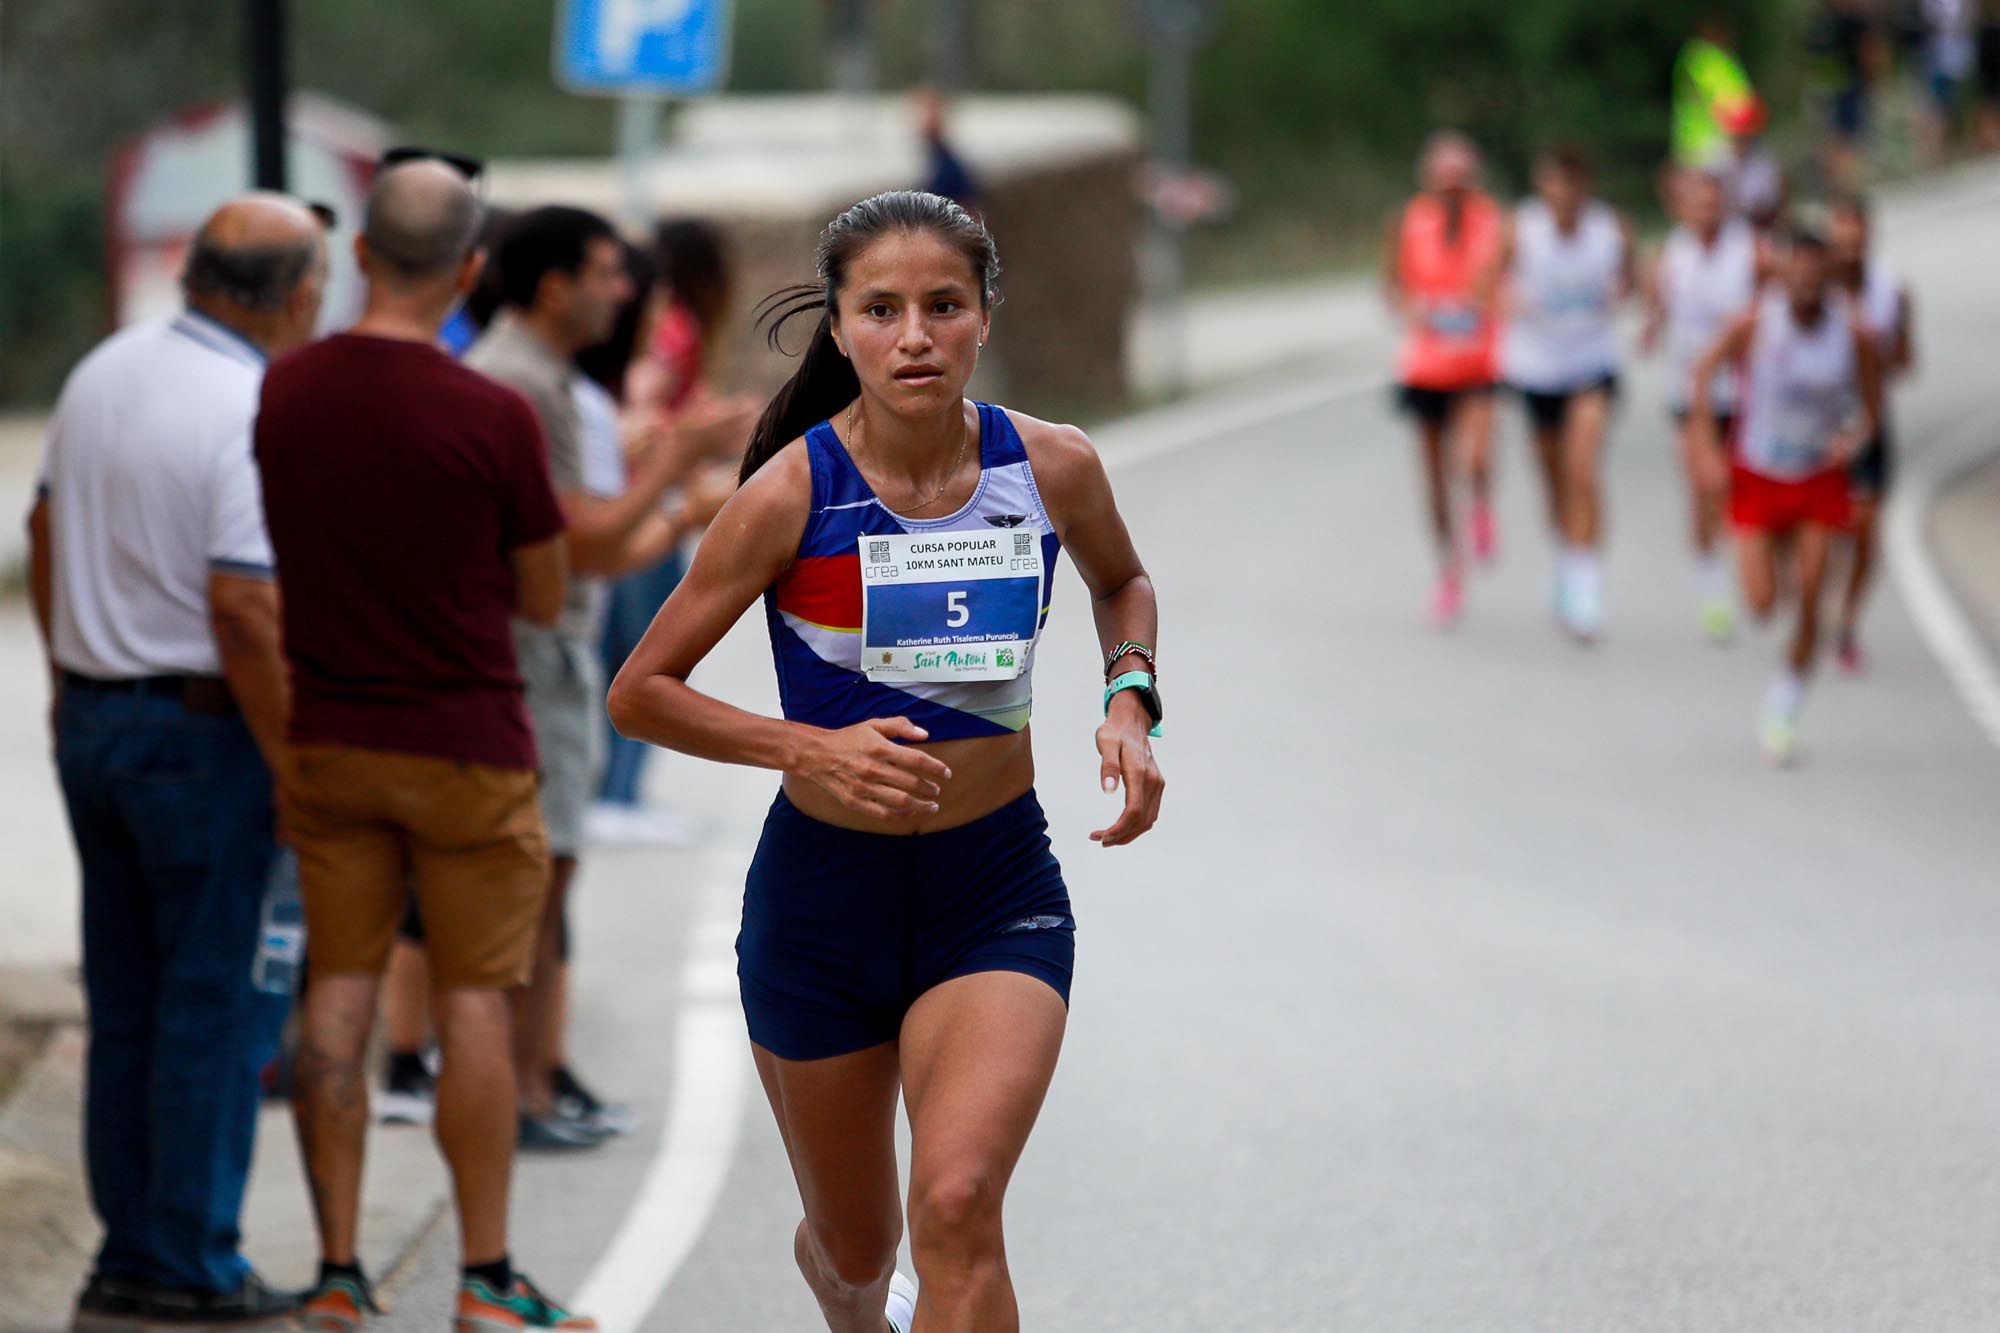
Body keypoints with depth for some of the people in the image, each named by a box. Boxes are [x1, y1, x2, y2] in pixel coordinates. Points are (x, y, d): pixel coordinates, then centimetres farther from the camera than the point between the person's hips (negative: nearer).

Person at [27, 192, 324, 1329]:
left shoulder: (103, 373, 7)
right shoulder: (256, 416, -19)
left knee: (127, 1005, 13)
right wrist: (297, 766, -16)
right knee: (224, 1002, 0)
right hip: (206, 730, -8)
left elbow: (47, 532, 17)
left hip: (95, 718, 8)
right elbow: (245, 608, -23)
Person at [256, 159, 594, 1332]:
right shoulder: (493, 418, -16)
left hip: (325, 740, 4)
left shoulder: (284, 393, -3)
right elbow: (544, 598, -4)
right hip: (464, 746, -4)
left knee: (339, 996, 8)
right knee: (473, 1004, 3)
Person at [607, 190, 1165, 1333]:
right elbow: (639, 692, -8)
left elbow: (1124, 581, 17)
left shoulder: (1052, 467, -7)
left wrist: (1130, 701, -2)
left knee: (957, 1207, -24)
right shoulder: (795, 491, -15)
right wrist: (811, 748, -22)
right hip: (821, 894, 0)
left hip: (998, 892, 0)